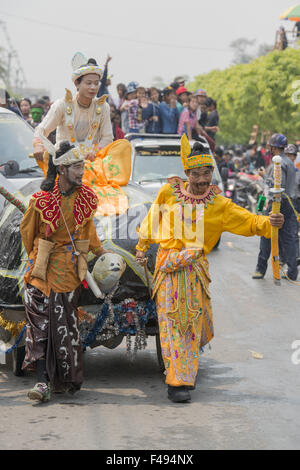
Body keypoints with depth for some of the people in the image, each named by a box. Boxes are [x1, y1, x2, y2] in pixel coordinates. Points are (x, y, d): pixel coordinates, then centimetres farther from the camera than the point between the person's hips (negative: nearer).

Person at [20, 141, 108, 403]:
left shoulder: (86, 197, 2)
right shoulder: (42, 200, -9)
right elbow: (27, 230, 8)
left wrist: (98, 251, 33)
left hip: (69, 269, 2)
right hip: (43, 268, -2)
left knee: (65, 327, 2)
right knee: (40, 324, -5)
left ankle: (66, 380, 13)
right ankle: (43, 381, -5)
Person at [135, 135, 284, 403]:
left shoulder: (219, 205, 3)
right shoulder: (169, 192, 4)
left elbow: (247, 221, -6)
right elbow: (152, 220, 18)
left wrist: (268, 223, -26)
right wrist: (142, 247, 23)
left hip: (196, 268, 1)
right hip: (169, 267, -1)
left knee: (194, 322, 4)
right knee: (172, 321, -5)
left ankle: (186, 374, 18)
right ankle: (177, 382, -5)